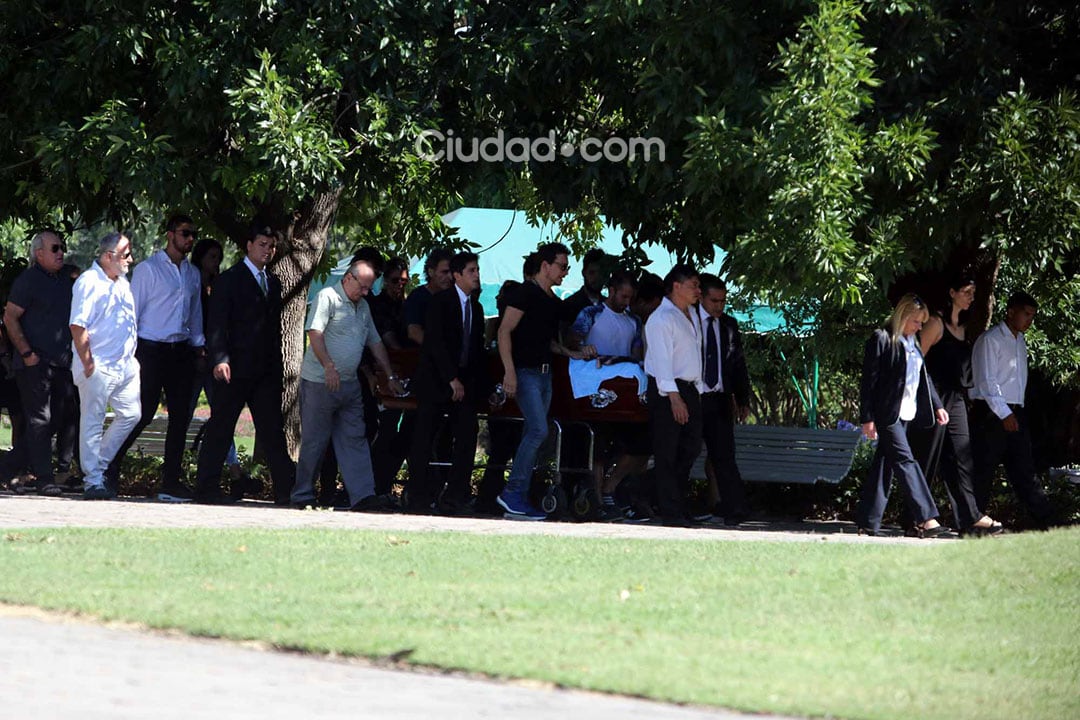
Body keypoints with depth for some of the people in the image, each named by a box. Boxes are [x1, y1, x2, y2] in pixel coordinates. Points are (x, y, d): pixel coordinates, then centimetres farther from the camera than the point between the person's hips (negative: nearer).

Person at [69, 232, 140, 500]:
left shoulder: (122, 283, 15)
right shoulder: (89, 283, -12)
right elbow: (78, 326, -18)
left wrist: (132, 356, 15)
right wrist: (87, 363, -18)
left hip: (125, 365, 9)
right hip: (98, 367, -9)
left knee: (131, 414, 8)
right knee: (93, 422, -3)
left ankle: (99, 465, 21)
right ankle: (93, 481, 0)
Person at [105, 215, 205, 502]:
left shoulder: (193, 274, 15)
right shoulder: (148, 269, -3)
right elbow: (132, 310, -4)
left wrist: (199, 346, 15)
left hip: (181, 351, 6)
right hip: (151, 349, -6)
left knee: (180, 416, 1)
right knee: (143, 413, -9)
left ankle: (171, 483, 4)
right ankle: (109, 469, 7)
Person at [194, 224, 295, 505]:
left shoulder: (273, 283, 17)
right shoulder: (229, 279, -3)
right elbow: (216, 324, -9)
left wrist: (277, 366, 13)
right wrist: (220, 359, -21)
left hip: (266, 371, 6)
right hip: (235, 369, -6)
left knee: (273, 430, 3)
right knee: (220, 429, 0)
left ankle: (285, 489, 1)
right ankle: (207, 488, 5)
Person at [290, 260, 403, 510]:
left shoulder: (362, 307, 17)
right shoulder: (327, 297, -8)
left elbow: (375, 343, 23)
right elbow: (315, 333, -19)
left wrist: (391, 376, 21)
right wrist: (329, 366, -29)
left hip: (349, 384, 7)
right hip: (319, 383, -7)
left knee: (354, 440, 1)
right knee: (314, 441, -1)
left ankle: (362, 495, -3)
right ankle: (302, 496, 7)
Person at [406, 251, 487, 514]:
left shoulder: (476, 307, 14)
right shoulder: (440, 302, -5)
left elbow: (477, 349, 16)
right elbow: (435, 343, -14)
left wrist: (482, 385, 5)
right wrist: (452, 379, -18)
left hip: (464, 382, 6)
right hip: (436, 381, -5)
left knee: (467, 438, -5)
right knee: (423, 440, -3)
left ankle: (455, 497, 0)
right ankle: (418, 498, 3)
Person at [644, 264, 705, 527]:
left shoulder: (692, 316, 18)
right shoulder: (661, 318, -10)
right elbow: (661, 359, -16)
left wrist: (696, 391, 11)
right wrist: (674, 396, -22)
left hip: (689, 389, 9)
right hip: (666, 390, -9)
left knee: (691, 448, 8)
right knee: (667, 453, -6)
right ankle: (671, 512, -6)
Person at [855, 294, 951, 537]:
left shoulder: (912, 343, 16)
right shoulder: (881, 340, -8)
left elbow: (924, 377, 23)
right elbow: (869, 380, -10)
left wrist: (937, 406, 13)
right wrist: (867, 418, -14)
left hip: (905, 414, 8)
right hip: (886, 413, -8)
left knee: (884, 467, 9)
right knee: (905, 462, -13)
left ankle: (868, 522, 12)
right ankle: (926, 520, -19)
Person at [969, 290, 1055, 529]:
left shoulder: (1020, 342, 17)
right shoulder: (990, 340, -7)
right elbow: (987, 381, -13)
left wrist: (1017, 413, 11)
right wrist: (1004, 414, -18)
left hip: (1014, 413, 7)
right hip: (991, 412, -7)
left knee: (1024, 472, 4)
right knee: (983, 472, -4)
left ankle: (1046, 522, -2)